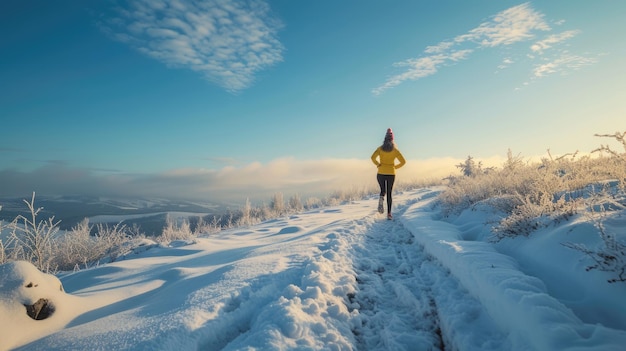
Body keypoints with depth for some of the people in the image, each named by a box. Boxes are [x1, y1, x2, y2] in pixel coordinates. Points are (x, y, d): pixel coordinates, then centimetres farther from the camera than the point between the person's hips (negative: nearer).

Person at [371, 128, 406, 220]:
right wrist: (395, 167, 11)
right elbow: (403, 161, -3)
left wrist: (378, 164, 1)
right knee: (389, 194, 9)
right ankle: (389, 213, 1)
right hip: (391, 174, 0)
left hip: (381, 173, 0)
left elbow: (373, 157, -14)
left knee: (383, 190, 20)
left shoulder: (380, 148, 0)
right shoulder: (395, 150, 0)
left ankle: (381, 199, -15)